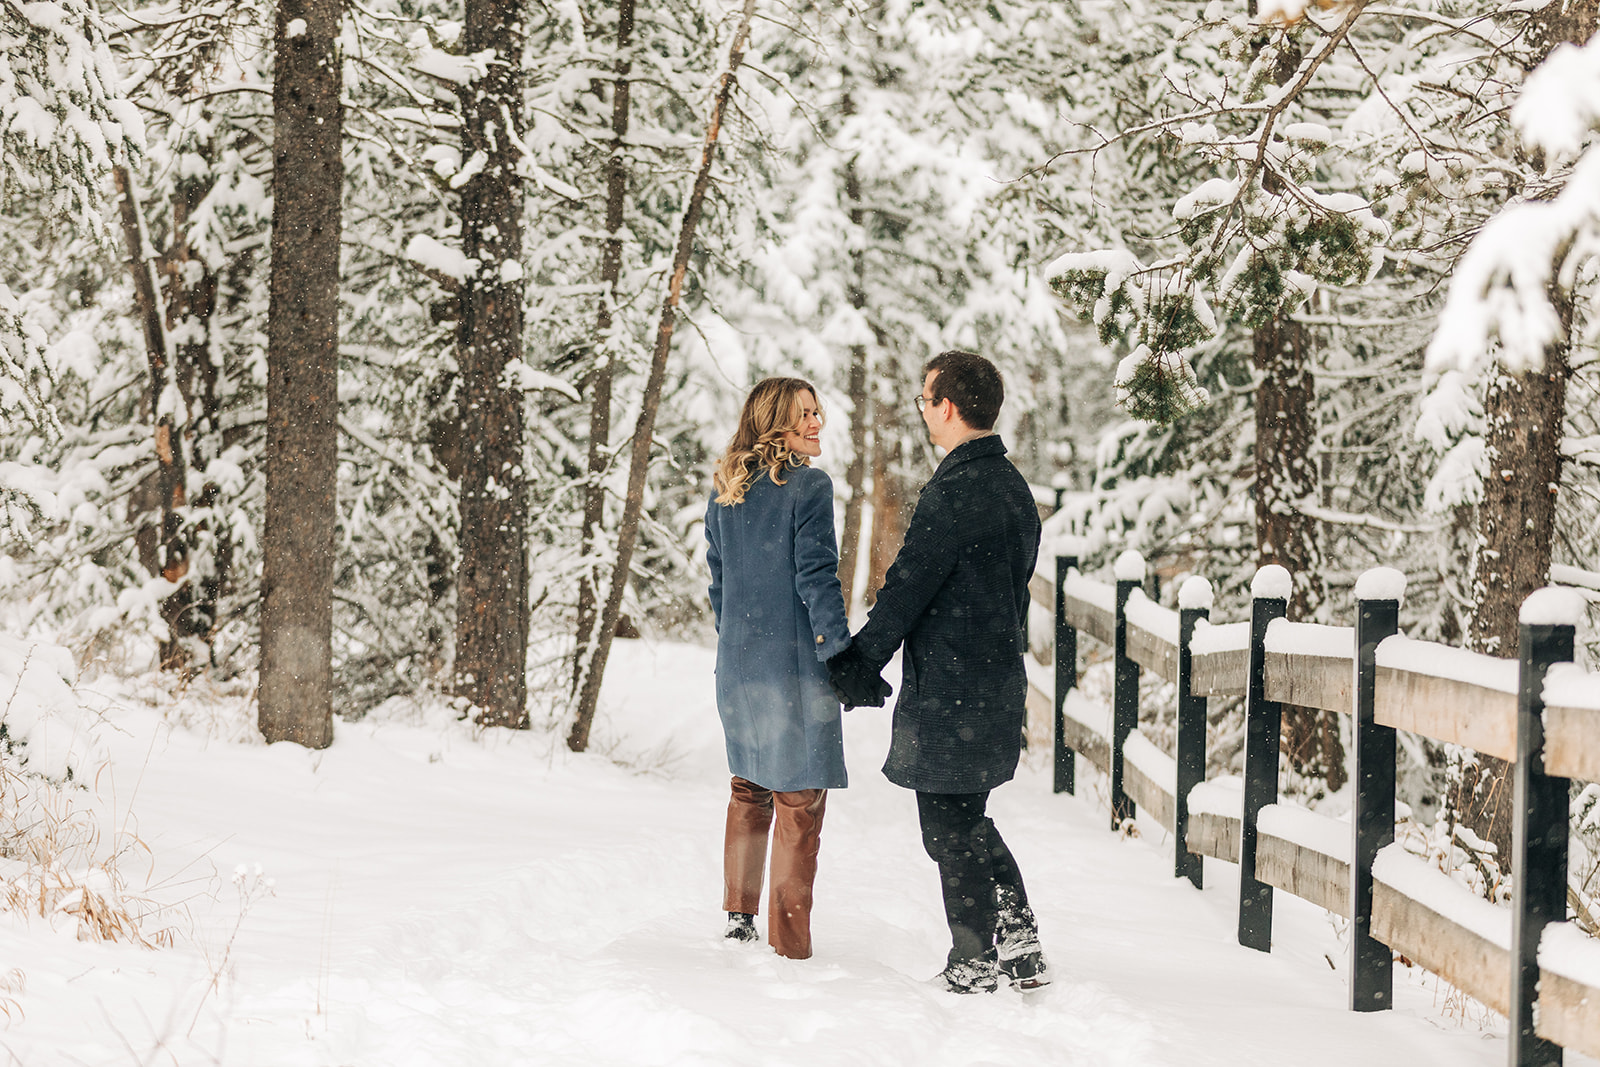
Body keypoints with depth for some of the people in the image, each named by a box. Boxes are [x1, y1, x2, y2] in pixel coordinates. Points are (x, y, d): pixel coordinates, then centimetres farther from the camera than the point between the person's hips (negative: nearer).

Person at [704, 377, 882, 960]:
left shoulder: (725, 495, 10)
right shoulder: (808, 486, -10)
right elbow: (816, 580, -15)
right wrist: (844, 660, -12)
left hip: (737, 666, 7)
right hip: (795, 663, -7)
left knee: (749, 791, 20)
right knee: (799, 803, -1)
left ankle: (739, 915, 22)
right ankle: (788, 945, 0)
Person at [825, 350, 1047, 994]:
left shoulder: (956, 492, -19)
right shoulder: (1013, 488, 11)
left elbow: (908, 587, -18)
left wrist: (858, 666, -9)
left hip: (948, 692, -9)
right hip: (999, 684, 9)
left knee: (949, 830, 1)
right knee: (969, 820, 21)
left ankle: (974, 966, 8)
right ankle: (1021, 946, 19)